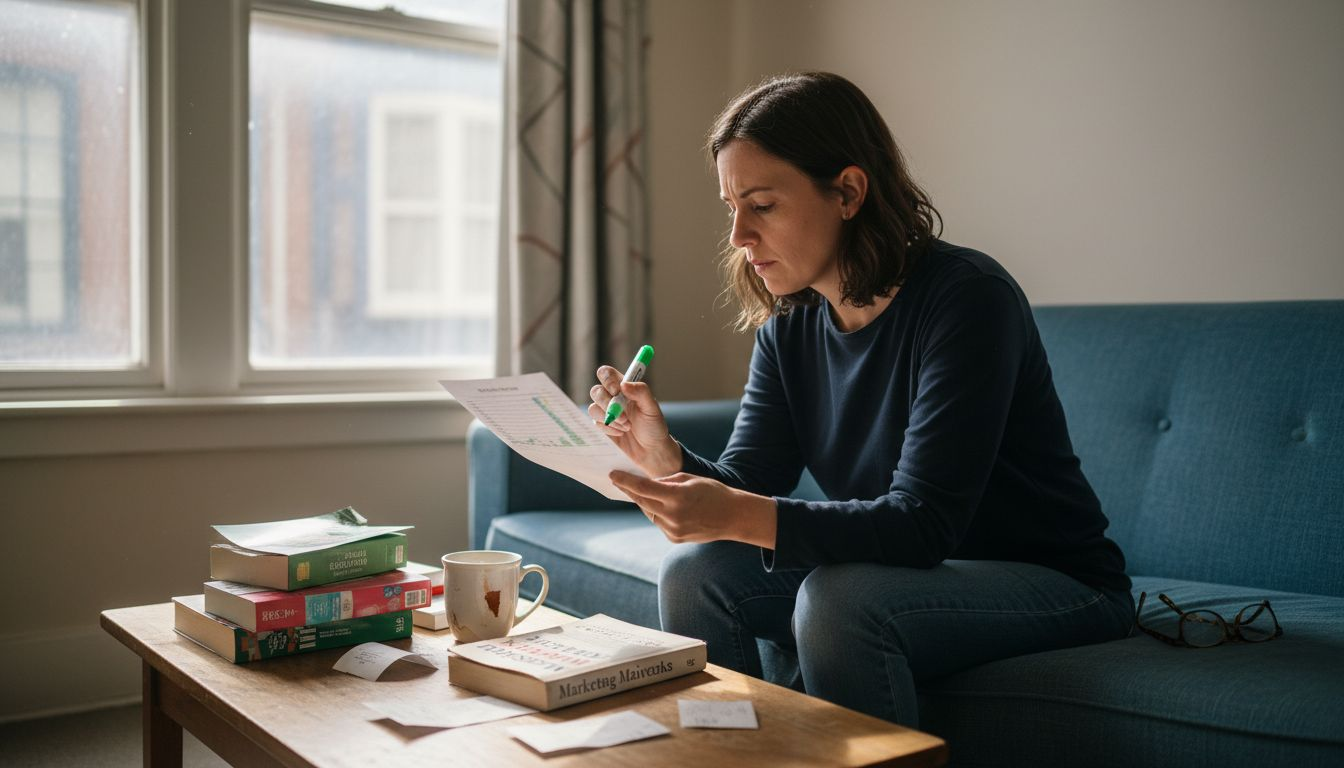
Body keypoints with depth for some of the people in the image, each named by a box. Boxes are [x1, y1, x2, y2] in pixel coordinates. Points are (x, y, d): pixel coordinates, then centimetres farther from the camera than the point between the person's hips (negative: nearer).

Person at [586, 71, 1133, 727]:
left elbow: (924, 522, -28)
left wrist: (737, 516, -39)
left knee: (837, 595, -31)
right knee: (694, 570, -9)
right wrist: (666, 460, -24)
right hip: (912, 575, 6)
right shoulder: (789, 325, 0)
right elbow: (744, 487, -2)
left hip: (1057, 584, -6)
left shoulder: (966, 297, -22)